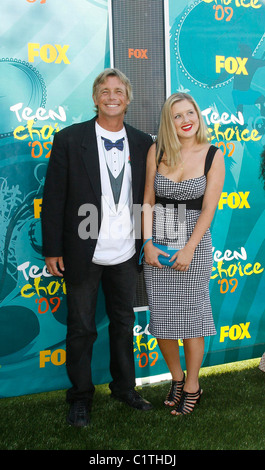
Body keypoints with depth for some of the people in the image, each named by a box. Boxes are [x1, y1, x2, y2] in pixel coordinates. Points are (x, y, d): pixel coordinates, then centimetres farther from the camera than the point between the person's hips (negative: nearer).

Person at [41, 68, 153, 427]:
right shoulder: (70, 139, -6)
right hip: (83, 255, -3)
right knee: (81, 328, 10)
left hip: (126, 255, 3)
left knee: (124, 323, 17)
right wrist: (52, 249, -8)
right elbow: (54, 197, -6)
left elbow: (147, 195, 8)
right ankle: (81, 396, 28)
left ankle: (124, 386, 36)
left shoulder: (143, 143, 3)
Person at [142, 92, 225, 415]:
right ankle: (176, 377, 30)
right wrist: (148, 243, -6)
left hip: (195, 244, -2)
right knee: (160, 317, 7)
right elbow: (148, 200, 2)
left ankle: (192, 386, 22)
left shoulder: (212, 156, -3)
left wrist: (189, 249, -13)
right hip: (158, 244, 2)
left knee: (190, 317, 3)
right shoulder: (157, 151, 1)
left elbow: (208, 208, -7)